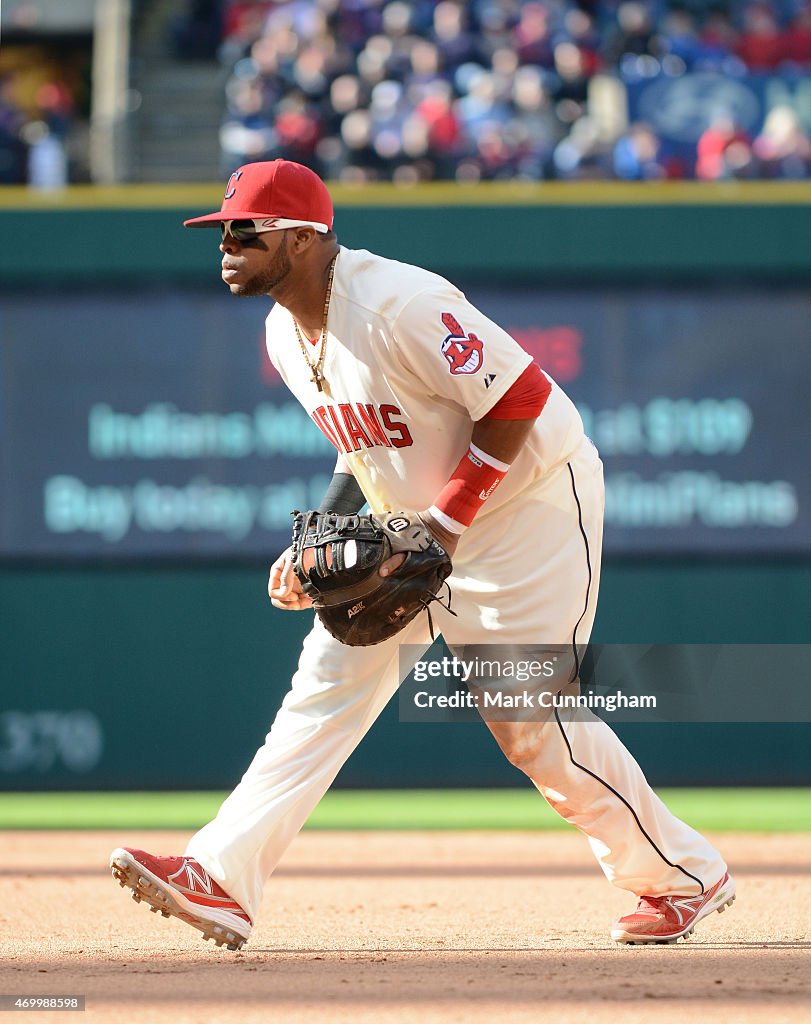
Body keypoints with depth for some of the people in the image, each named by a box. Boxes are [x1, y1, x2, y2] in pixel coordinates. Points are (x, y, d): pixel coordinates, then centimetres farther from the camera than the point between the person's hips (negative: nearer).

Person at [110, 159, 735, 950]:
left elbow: (519, 399, -27)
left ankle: (685, 877, 14)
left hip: (530, 501, -8)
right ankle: (222, 883, -11)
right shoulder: (286, 331, 2)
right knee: (332, 677, -5)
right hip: (412, 515, 8)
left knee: (531, 719, -6)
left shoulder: (397, 306, -27)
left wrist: (446, 526, -25)